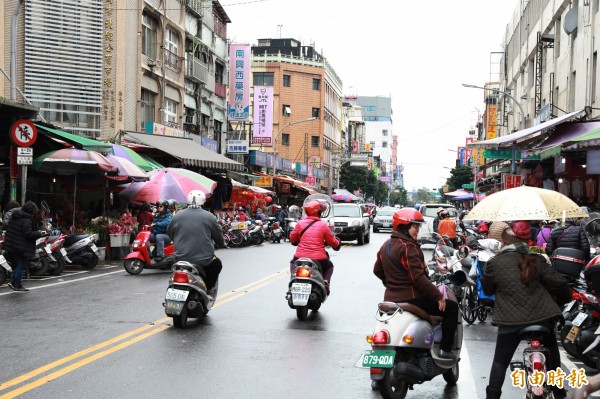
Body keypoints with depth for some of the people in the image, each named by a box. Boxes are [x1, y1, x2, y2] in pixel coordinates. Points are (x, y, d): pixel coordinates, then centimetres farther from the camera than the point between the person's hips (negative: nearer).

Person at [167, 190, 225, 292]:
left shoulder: (177, 216, 1)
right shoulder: (209, 217, -5)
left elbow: (169, 233, 15)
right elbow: (218, 235, 4)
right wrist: (221, 244, 26)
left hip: (181, 259, 3)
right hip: (204, 260, -3)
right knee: (217, 264, 26)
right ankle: (206, 289, 15)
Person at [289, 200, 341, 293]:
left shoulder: (300, 223, 1)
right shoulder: (323, 225, -4)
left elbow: (292, 239, 13)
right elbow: (332, 242, 2)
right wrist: (338, 243, 25)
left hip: (300, 258, 2)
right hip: (319, 260, -2)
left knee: (293, 262, 36)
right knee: (329, 266, 30)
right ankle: (326, 282, 4)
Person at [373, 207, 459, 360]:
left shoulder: (386, 246, 10)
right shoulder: (408, 247, -17)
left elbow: (377, 271, 20)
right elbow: (418, 277, -23)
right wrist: (438, 296, -19)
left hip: (390, 298, 9)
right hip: (411, 298, -9)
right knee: (451, 307, 1)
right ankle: (445, 349, 2)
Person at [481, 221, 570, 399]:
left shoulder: (494, 263, -4)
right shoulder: (536, 260, 1)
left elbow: (487, 289, 8)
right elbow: (558, 282, 1)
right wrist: (564, 299, 20)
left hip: (510, 319, -2)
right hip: (542, 316, 2)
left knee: (500, 361, 11)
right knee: (552, 352, 26)